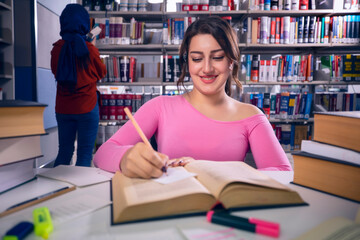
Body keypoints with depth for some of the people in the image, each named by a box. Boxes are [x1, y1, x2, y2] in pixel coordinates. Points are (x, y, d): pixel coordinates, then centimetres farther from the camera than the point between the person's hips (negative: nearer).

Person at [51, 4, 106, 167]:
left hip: (63, 109, 4)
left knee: (64, 152, 16)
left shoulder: (57, 48, -2)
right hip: (87, 108, -4)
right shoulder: (89, 49, -11)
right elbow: (101, 73, 4)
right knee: (85, 154, 4)